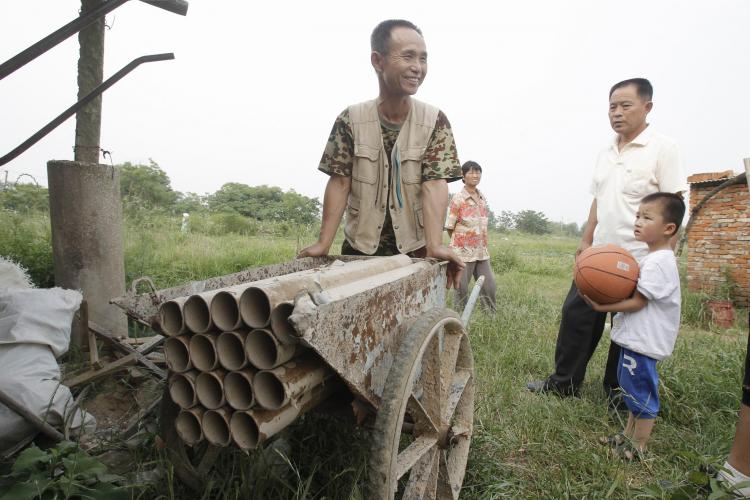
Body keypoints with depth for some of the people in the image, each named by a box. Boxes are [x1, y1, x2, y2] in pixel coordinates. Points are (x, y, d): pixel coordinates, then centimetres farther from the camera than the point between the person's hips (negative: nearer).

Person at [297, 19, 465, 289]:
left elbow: (434, 184, -14)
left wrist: (434, 246, -28)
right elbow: (340, 183, -6)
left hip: (415, 248, 0)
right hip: (359, 247, 1)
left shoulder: (435, 121, -6)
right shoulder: (350, 120, -5)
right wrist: (324, 243, -15)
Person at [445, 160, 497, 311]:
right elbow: (449, 227, -6)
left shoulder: (483, 198, 10)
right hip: (463, 251, -6)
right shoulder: (458, 199, -9)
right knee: (462, 290, 2)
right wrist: (461, 243, 3)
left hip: (481, 251, 6)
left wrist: (484, 246, 12)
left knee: (489, 286, 9)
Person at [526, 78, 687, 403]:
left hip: (638, 261, -6)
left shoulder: (662, 148, -7)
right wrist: (586, 241, 13)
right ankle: (564, 384, 21)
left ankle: (618, 397, 24)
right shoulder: (605, 153, 12)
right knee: (576, 314, 7)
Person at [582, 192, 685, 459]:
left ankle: (638, 447, 18)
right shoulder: (654, 257, 11)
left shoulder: (658, 261, -21)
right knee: (633, 389, 21)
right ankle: (628, 435, 36)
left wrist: (602, 307, -20)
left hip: (643, 341, -10)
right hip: (636, 337, 10)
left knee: (642, 394, 3)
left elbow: (637, 302, -22)